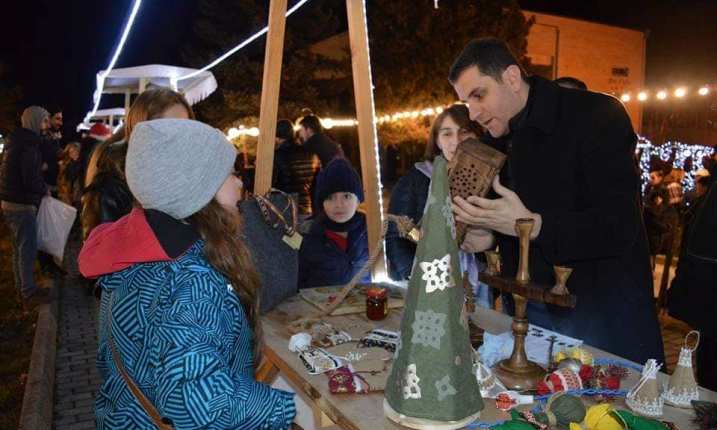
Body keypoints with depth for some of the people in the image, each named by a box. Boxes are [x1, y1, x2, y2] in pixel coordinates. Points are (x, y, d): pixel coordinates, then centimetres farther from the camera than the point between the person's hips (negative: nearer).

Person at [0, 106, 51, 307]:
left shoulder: (17, 142, 13)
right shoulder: (29, 145, -18)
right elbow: (31, 180, -23)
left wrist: (41, 187, 9)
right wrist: (45, 189, -6)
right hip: (22, 204, -10)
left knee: (19, 248, 16)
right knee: (28, 248, -4)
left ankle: (22, 287, 27)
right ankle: (29, 293, 2)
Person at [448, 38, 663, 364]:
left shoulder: (597, 116, -15)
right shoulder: (496, 139, 6)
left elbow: (620, 227, -22)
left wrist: (532, 225, -34)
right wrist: (485, 235, -7)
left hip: (602, 306, -5)